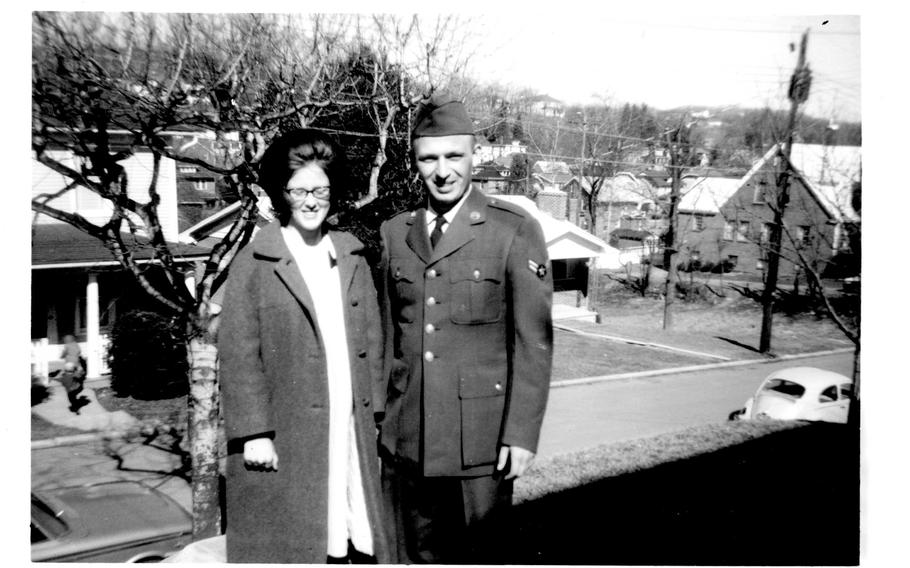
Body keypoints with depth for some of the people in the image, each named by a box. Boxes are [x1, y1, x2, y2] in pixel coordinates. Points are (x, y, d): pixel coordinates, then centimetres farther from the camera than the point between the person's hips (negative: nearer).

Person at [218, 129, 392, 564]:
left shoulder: (353, 257, 11)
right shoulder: (254, 264, -4)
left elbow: (372, 343, 12)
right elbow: (238, 356, -7)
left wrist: (376, 418, 7)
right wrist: (254, 433, -12)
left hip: (352, 432, 4)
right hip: (284, 440, -4)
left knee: (357, 541, 8)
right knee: (289, 544, 2)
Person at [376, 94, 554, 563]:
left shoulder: (515, 231, -5)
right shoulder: (393, 233, 8)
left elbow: (534, 340, -7)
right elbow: (385, 333, 12)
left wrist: (522, 434, -10)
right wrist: (375, 416, 9)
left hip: (480, 438, -4)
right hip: (404, 438, 4)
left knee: (478, 555, 6)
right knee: (415, 555, 13)